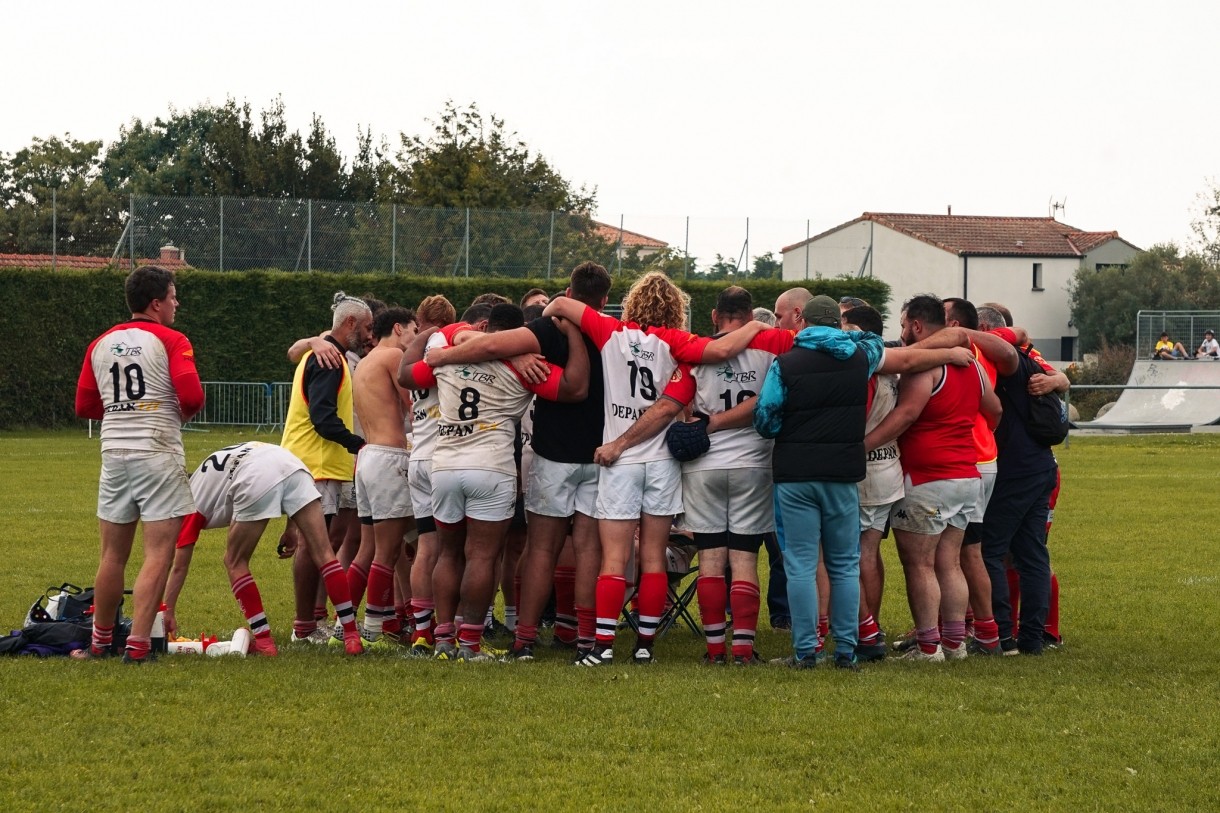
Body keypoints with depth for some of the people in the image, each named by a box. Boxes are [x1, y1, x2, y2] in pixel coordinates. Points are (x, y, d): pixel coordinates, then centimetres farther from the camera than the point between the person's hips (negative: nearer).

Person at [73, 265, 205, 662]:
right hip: (158, 455, -5)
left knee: (113, 555, 15)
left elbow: (84, 406, 12)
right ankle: (138, 644, -12)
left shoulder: (100, 344, 11)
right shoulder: (171, 341, -5)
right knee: (158, 554, -4)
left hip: (114, 452, 5)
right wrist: (180, 413, 5)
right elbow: (192, 396, -16)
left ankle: (100, 641, 23)